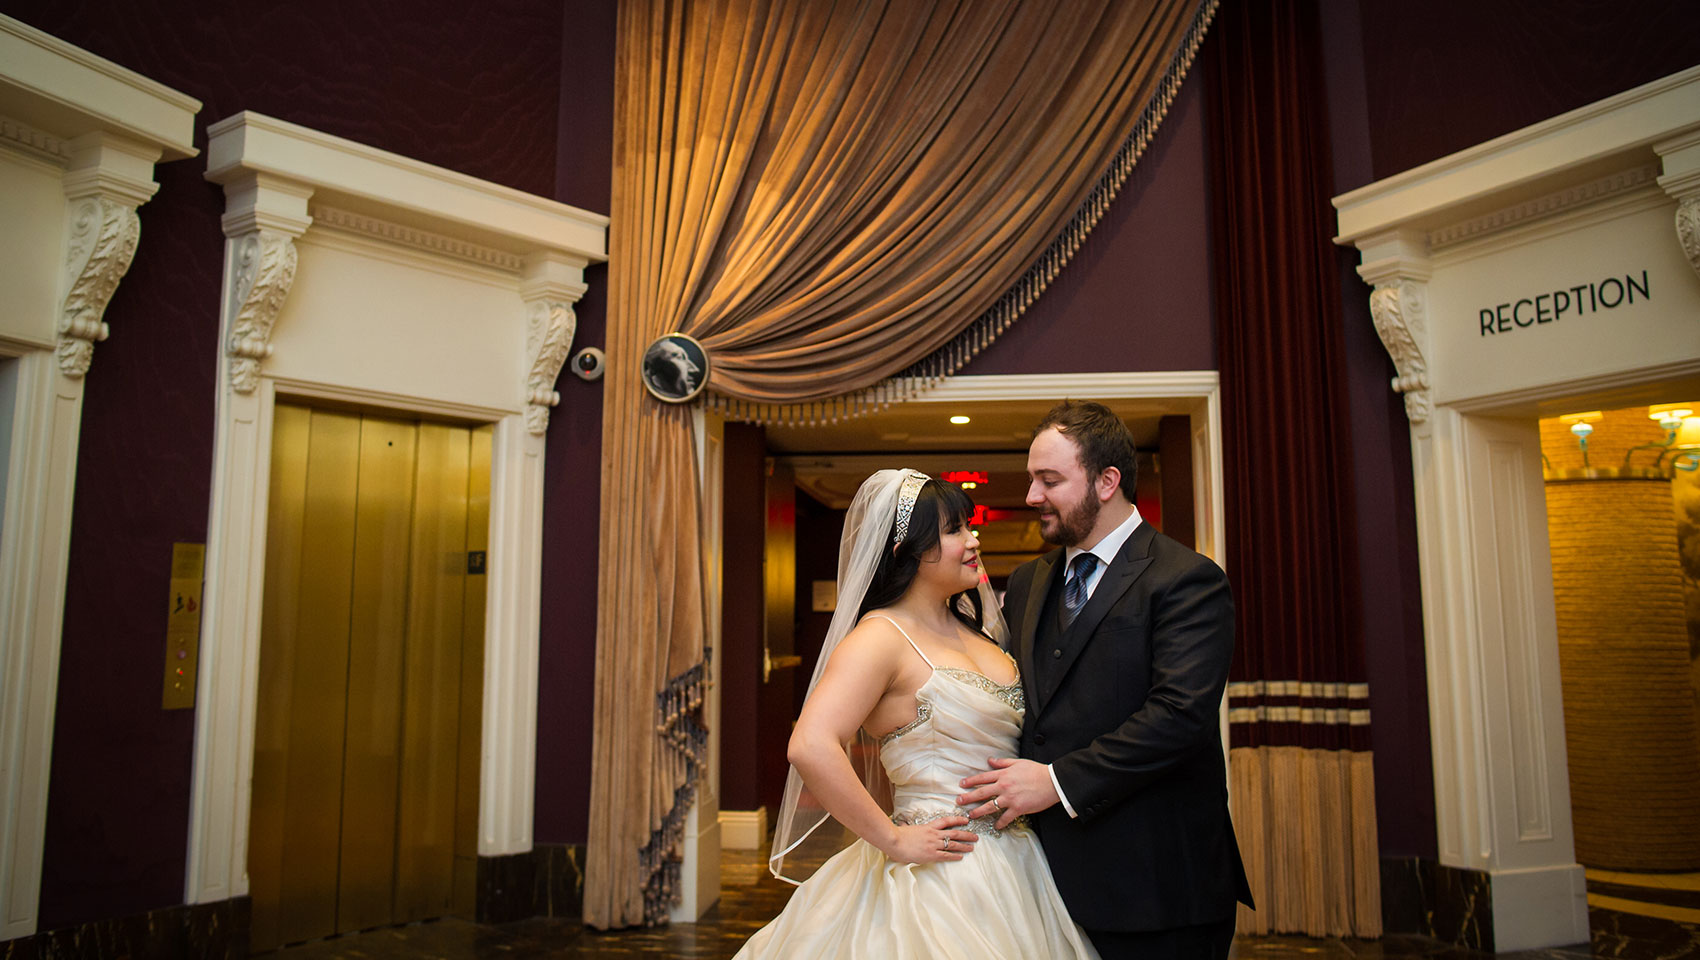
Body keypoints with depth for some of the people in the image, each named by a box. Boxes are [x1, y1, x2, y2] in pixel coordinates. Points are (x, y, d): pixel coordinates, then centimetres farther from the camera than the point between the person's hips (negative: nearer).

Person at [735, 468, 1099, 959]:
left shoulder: (972, 629, 9)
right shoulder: (881, 636, -16)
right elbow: (810, 748, -28)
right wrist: (892, 840, -21)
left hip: (1011, 868, 8)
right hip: (940, 878, -8)